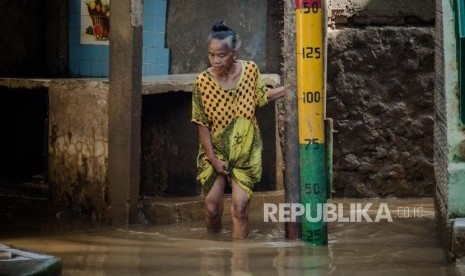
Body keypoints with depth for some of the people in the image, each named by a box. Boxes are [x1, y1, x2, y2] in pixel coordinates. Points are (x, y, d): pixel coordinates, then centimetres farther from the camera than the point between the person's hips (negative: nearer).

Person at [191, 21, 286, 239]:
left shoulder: (250, 70, -9)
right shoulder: (203, 81, -15)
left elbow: (260, 96, 11)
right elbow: (202, 124, -9)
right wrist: (213, 158, -12)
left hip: (245, 152, 1)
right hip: (215, 151, -1)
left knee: (239, 208, -6)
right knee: (212, 208, 2)